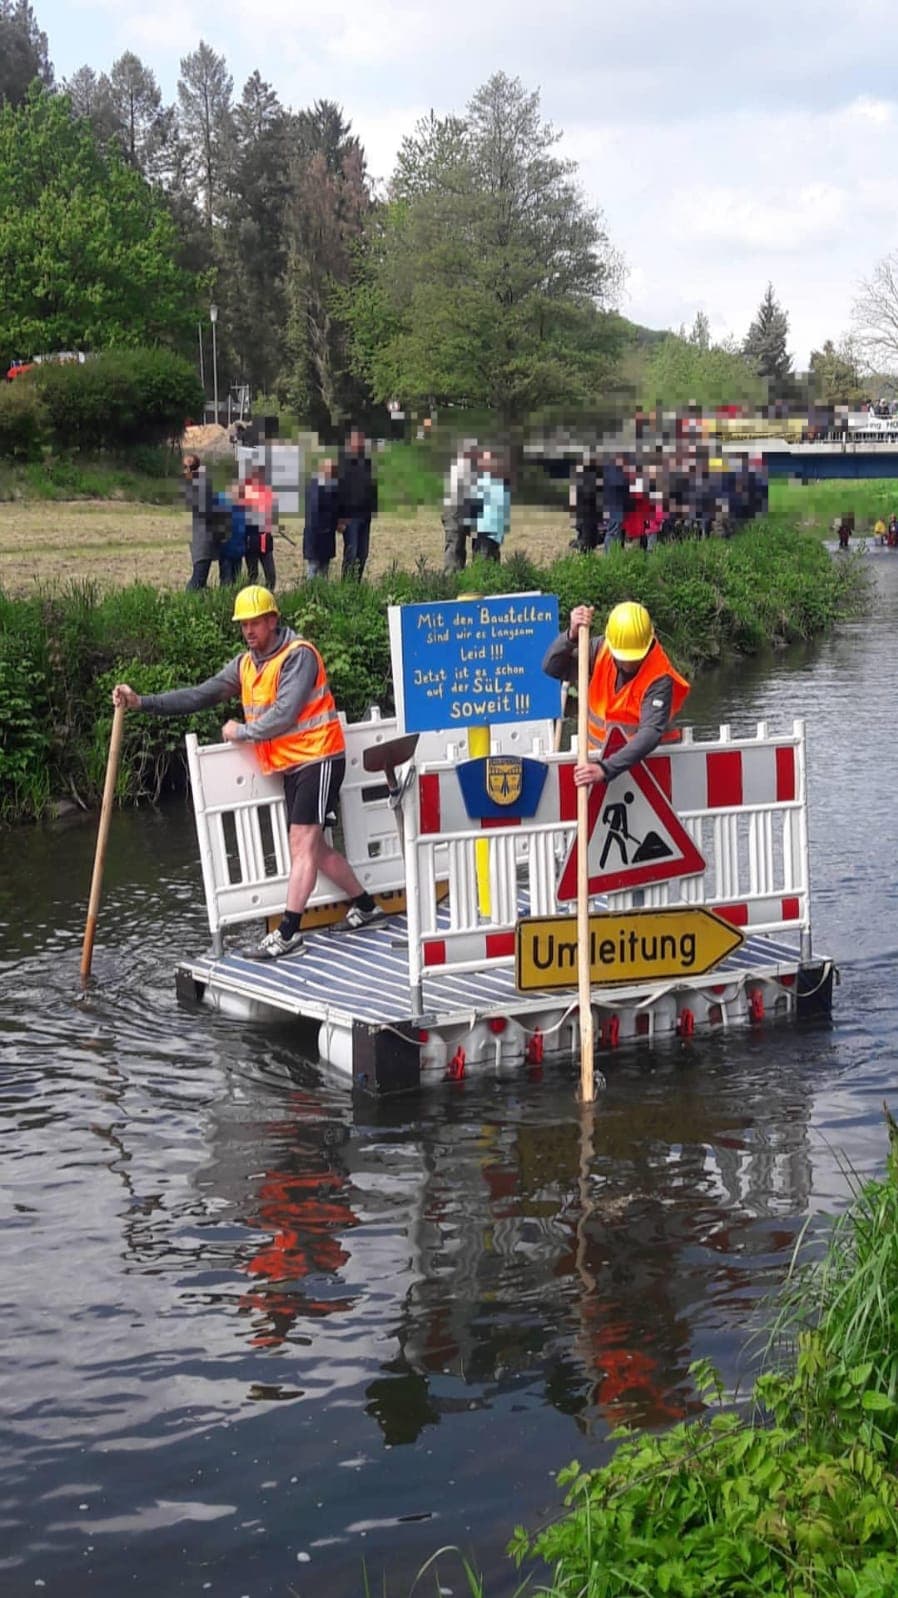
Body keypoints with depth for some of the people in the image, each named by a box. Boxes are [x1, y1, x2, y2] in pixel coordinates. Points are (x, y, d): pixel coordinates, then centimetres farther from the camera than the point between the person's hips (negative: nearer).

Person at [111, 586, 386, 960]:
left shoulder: (299, 655, -16)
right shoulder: (245, 663, 9)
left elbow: (284, 714, -24)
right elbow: (200, 695, 3)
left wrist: (241, 732, -11)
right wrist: (142, 702, -5)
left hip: (319, 757, -9)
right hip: (290, 765, 9)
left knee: (302, 841, -14)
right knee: (313, 846, 12)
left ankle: (288, 934, -20)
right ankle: (365, 906, 27)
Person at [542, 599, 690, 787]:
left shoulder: (660, 678, -18)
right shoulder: (600, 651, -3)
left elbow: (651, 732, -29)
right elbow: (551, 668, -3)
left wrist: (606, 769, -41)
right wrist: (572, 636, -22)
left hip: (647, 758, -4)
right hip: (598, 755, 4)